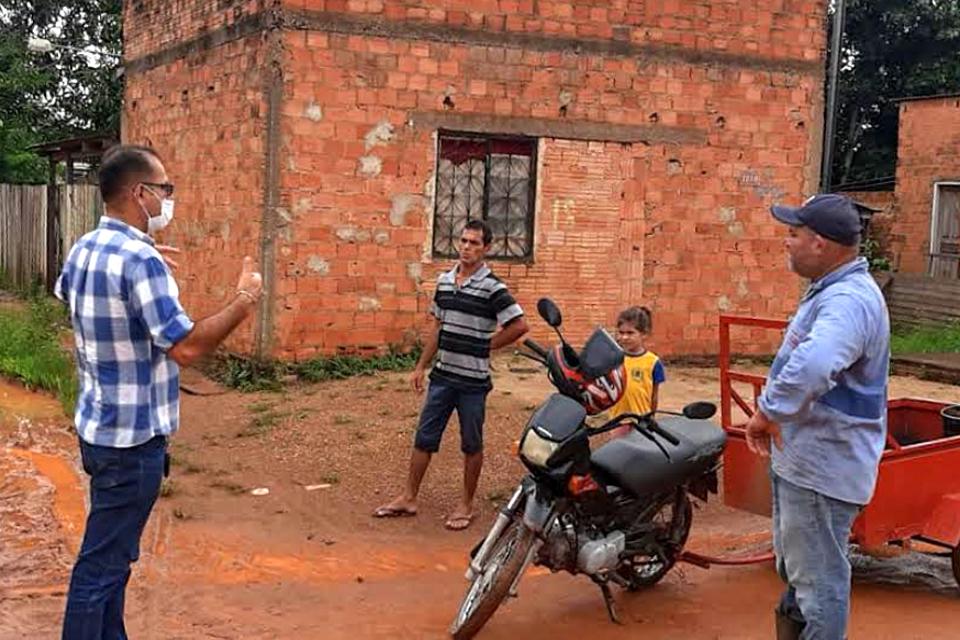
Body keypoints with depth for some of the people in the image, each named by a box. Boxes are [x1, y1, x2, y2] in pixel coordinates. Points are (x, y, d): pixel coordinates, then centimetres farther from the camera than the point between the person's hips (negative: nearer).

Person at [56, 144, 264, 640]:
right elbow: (185, 347, -25)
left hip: (98, 426, 10)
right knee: (103, 564, -2)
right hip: (133, 436, -10)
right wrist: (243, 302, -13)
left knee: (112, 552, 20)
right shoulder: (141, 259, -22)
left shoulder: (84, 249, 7)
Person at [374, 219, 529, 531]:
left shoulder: (493, 288, -12)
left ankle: (467, 504, 20)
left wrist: (485, 346, -7)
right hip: (443, 375, 6)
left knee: (471, 444, 8)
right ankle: (409, 498, 21)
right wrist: (421, 367, 13)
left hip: (473, 379, -6)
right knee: (424, 438, 10)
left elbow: (519, 325, -15)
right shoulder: (444, 280, 7)